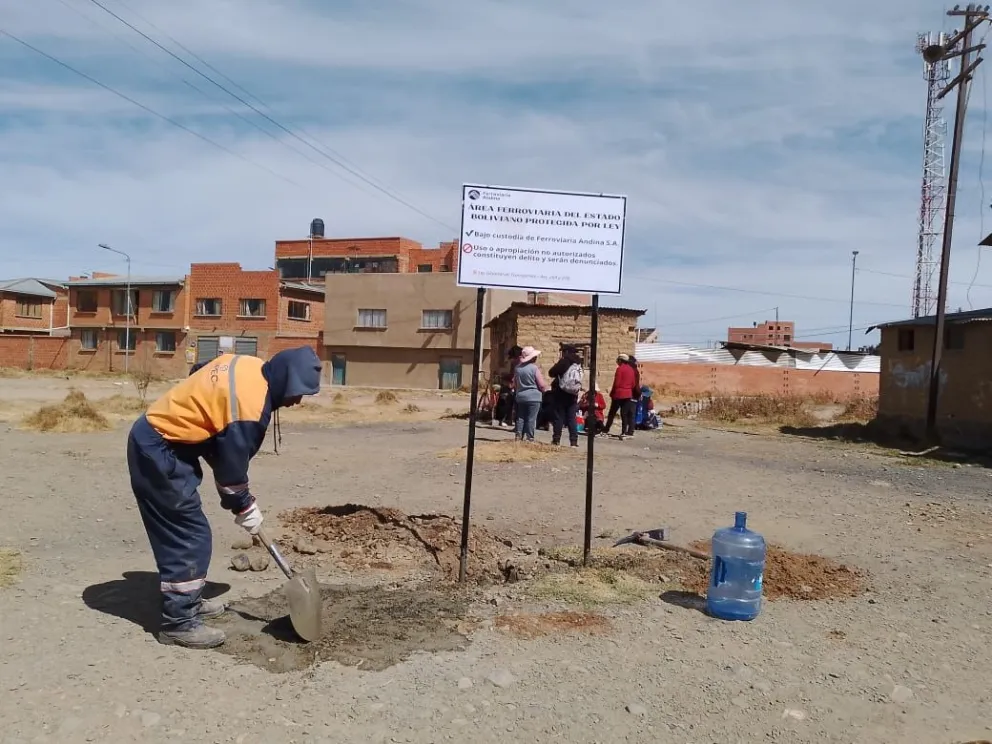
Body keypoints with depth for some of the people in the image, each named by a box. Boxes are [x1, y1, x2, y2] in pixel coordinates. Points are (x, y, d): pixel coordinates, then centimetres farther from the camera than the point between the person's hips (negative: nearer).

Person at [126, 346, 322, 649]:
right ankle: (178, 622, 4)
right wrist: (245, 507, 1)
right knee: (189, 535, -5)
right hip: (159, 451, -10)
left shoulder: (247, 365, 2)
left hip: (153, 438, 10)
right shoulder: (250, 405, -25)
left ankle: (188, 601, 31)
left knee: (182, 532, 18)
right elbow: (232, 463, -15)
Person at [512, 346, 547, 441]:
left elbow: (514, 384, 14)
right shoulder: (535, 368, -12)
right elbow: (542, 385, -11)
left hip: (520, 397, 5)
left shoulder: (517, 368, 5)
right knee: (531, 419, -2)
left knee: (520, 418, 10)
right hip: (533, 397, -5)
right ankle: (529, 438, -2)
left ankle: (518, 437, 9)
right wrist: (543, 390, 10)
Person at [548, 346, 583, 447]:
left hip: (560, 394, -5)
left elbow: (551, 373, -10)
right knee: (572, 418, 8)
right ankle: (574, 441, 4)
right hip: (573, 395, 5)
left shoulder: (564, 362, -12)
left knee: (558, 417, 1)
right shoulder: (578, 364, 6)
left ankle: (556, 440, 1)